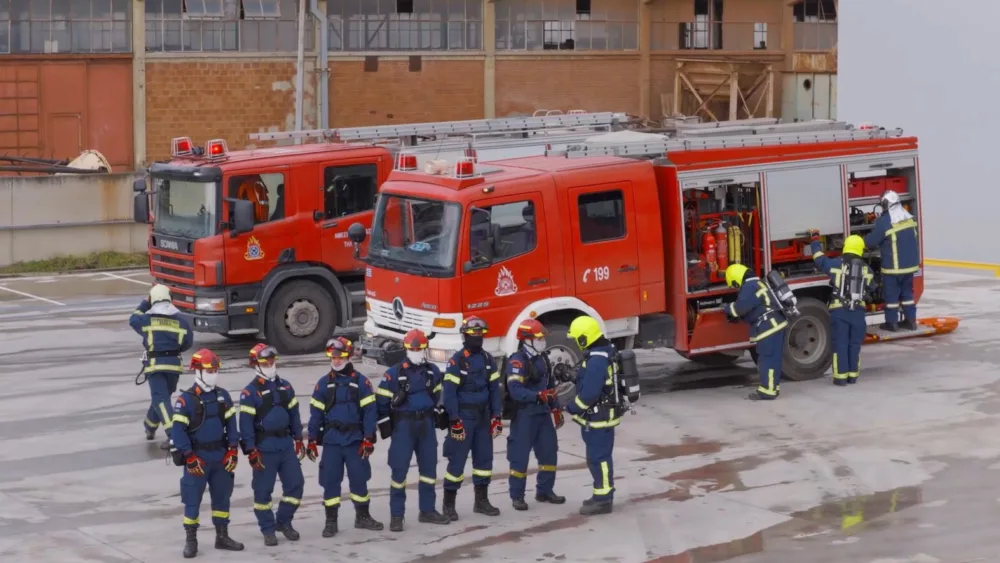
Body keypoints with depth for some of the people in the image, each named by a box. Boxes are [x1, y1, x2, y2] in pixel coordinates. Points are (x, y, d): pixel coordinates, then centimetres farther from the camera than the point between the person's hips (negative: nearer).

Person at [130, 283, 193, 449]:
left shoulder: (148, 319, -4)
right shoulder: (179, 320, 1)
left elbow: (133, 320, 17)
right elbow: (188, 342, 5)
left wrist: (144, 304, 26)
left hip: (155, 364, -4)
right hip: (174, 364, 4)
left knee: (160, 398, -10)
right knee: (163, 396, 22)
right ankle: (150, 426, 41)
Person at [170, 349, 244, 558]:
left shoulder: (223, 395, 4)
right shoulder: (186, 400, -12)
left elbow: (231, 423, 8)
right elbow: (178, 430, -13)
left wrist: (233, 451, 0)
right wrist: (189, 458, -16)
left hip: (220, 456, 5)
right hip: (197, 457, -5)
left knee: (222, 496, 12)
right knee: (193, 499, -1)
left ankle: (222, 537, 24)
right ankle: (191, 541, 8)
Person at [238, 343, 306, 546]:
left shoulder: (285, 387, 9)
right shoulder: (250, 392, -8)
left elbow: (294, 413, 16)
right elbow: (246, 423, -10)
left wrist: (298, 439, 12)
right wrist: (251, 451, -14)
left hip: (286, 444, 5)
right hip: (264, 447, -5)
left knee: (295, 483, 5)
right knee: (263, 490, 1)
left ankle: (284, 521, 22)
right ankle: (268, 530, 12)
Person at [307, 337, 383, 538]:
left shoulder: (361, 382, -1)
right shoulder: (324, 383, 4)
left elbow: (369, 411, -3)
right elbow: (316, 412, 5)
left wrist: (368, 439, -8)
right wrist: (312, 440, 2)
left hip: (355, 439, -1)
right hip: (331, 439, 1)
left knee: (359, 477, 4)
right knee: (330, 479, 1)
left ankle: (362, 517, 20)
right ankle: (331, 521, 9)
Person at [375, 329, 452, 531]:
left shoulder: (433, 371, 5)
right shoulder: (395, 373, -10)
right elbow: (382, 399, -7)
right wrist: (385, 424, -7)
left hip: (426, 423, 5)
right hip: (403, 424, -5)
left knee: (429, 467, 10)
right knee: (399, 469, -4)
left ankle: (427, 511, 22)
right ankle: (396, 516, 1)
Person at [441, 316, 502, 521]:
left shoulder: (488, 359, 6)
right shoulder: (457, 361, -12)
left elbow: (494, 389, 10)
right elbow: (449, 392, -14)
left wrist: (497, 416, 5)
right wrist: (455, 421, -18)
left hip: (483, 416, 6)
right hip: (464, 416, -6)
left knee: (484, 457, 10)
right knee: (457, 460, -5)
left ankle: (481, 501, 21)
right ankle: (449, 504, 2)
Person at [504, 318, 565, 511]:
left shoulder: (542, 359, 12)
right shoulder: (517, 361, -15)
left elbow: (550, 386, 21)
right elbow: (515, 390, -25)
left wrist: (555, 408, 18)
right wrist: (538, 396, -35)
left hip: (543, 413, 8)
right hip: (524, 415, -8)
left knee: (549, 451, 11)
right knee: (520, 455, -3)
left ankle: (544, 491, 22)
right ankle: (517, 496, 4)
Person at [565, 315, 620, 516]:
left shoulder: (596, 360, -25)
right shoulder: (606, 351, 8)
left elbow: (589, 393, -25)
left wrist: (572, 408, -12)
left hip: (598, 418, -10)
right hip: (603, 414, 10)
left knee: (598, 458, -3)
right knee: (599, 456, 18)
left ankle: (603, 500, 3)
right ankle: (603, 495, 26)